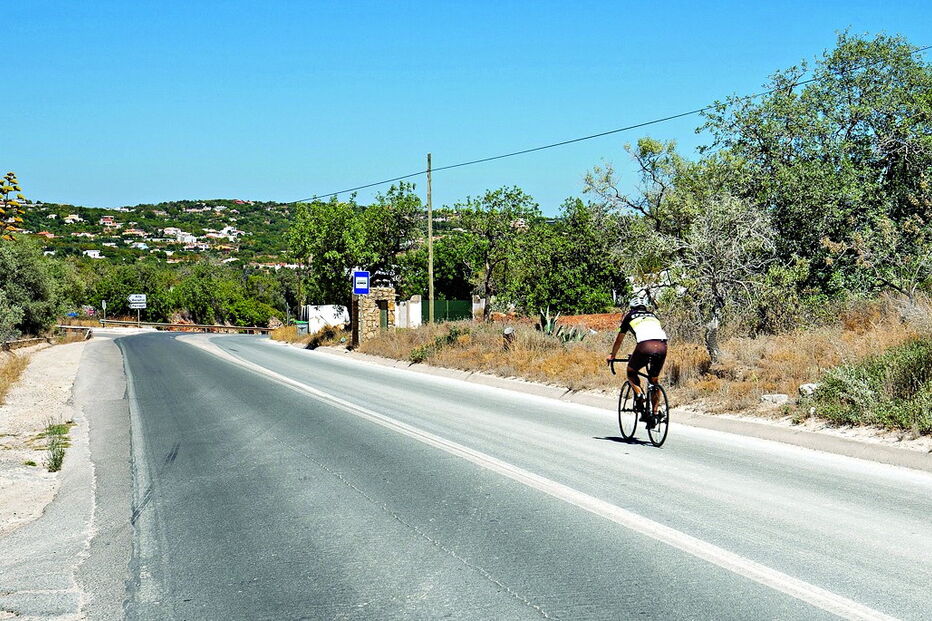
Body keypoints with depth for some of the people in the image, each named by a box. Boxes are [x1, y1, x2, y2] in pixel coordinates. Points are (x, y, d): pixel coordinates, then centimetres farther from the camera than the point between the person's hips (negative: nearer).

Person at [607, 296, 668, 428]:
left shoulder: (629, 316, 25)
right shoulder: (653, 316, 34)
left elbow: (619, 340, 33)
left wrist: (612, 356, 47)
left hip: (645, 345, -3)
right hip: (662, 346, 4)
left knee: (631, 372, 20)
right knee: (654, 380, 19)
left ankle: (639, 394, -4)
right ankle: (654, 413, 16)